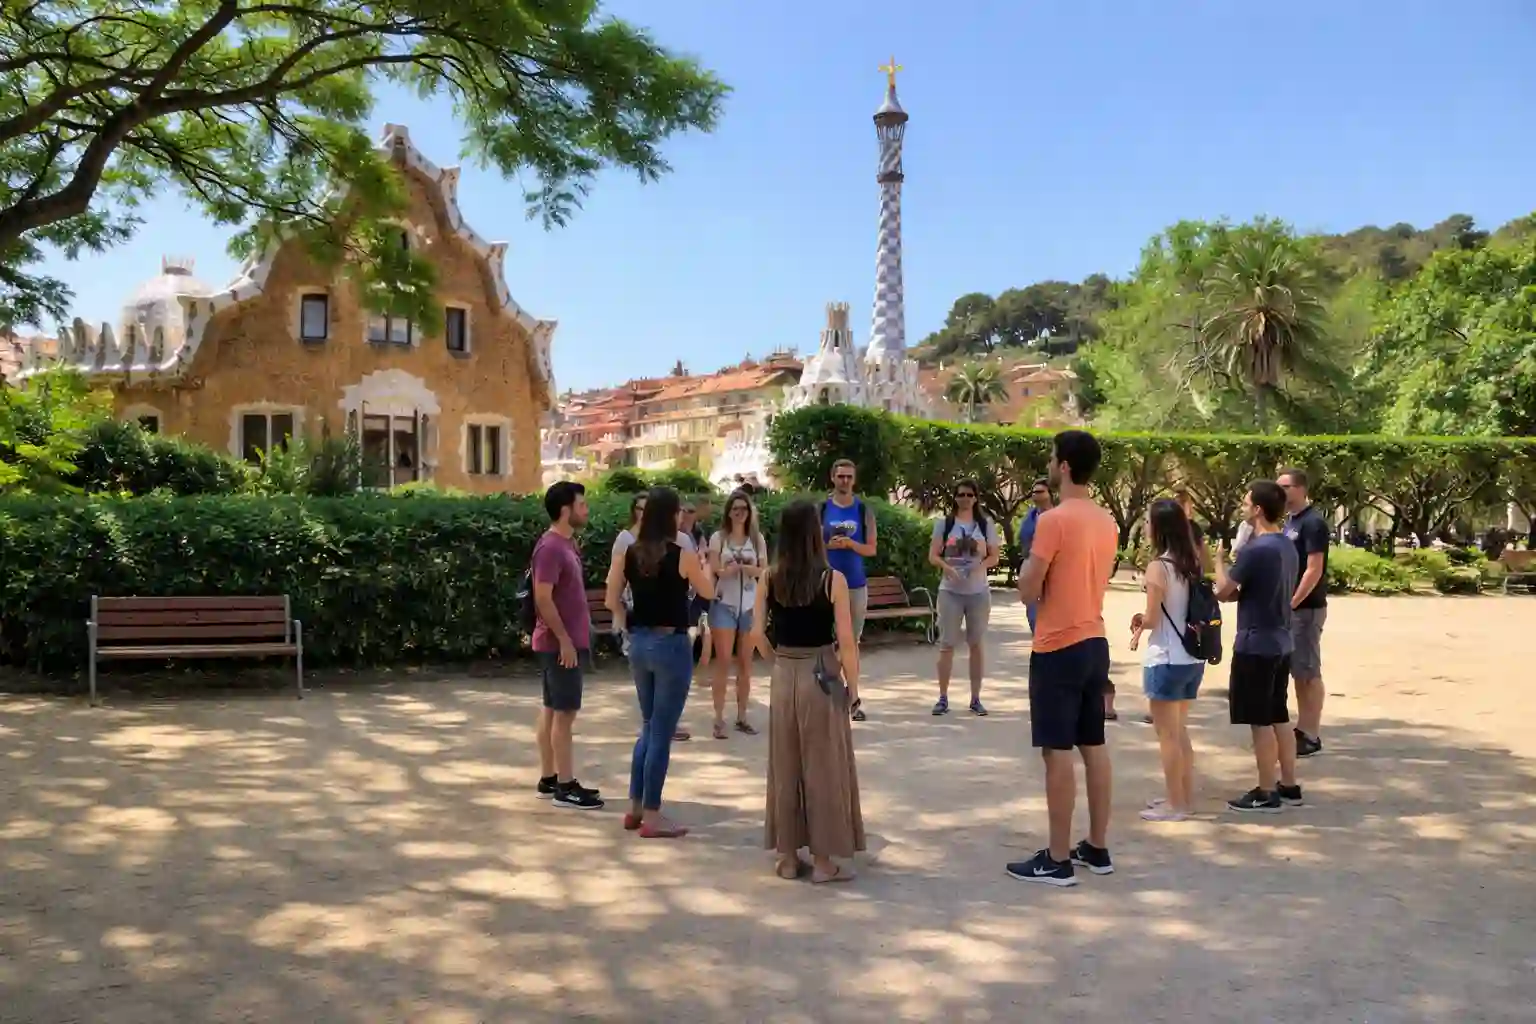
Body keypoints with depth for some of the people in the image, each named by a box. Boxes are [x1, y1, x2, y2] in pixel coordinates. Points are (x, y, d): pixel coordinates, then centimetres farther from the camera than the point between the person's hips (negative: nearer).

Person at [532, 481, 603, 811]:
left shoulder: (566, 543, 13)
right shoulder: (551, 547, -18)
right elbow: (543, 599, -22)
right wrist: (564, 640, -21)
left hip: (567, 640, 10)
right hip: (560, 643, -10)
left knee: (551, 709, 13)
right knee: (564, 712, -5)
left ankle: (548, 779, 20)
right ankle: (565, 787, 0)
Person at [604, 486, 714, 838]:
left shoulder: (628, 553, 0)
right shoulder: (682, 556, -13)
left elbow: (612, 601, 1)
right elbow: (708, 592, 4)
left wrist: (635, 619, 12)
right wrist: (706, 565, 21)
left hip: (639, 643, 6)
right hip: (671, 645, -6)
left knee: (649, 727, 20)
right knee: (662, 733, 3)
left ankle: (635, 808, 24)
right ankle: (651, 816, 9)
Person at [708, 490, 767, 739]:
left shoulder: (757, 538, 5)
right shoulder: (718, 538, -1)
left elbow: (764, 572, 0)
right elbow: (713, 571, -6)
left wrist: (742, 567, -18)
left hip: (749, 606, 3)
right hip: (724, 605, -3)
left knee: (745, 663, 7)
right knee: (723, 662, -5)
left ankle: (742, 717, 15)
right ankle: (719, 720, -2)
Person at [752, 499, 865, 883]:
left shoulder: (770, 579, -3)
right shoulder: (833, 579, -13)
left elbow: (758, 635, -4)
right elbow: (846, 641, -13)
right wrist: (853, 685, -1)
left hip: (783, 676, 4)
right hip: (822, 677, -3)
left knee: (785, 765, 12)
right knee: (823, 767, 6)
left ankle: (788, 857, 20)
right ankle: (823, 860, 13)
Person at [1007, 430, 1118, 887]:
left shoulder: (1054, 520, -17)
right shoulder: (1106, 521, 9)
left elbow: (1028, 592, -14)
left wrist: (1030, 561, 3)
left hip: (1058, 648, -8)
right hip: (1095, 643, 8)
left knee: (1058, 753, -4)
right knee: (1094, 748, 13)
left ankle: (1057, 861, 0)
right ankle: (1097, 848, 21)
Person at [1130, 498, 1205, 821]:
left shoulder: (1158, 566, -17)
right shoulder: (1191, 564, 6)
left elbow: (1152, 619, -16)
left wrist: (1139, 622, 4)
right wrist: (1145, 620, 11)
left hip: (1166, 660, -8)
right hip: (1192, 659, 8)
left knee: (1167, 735, 3)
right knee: (1180, 731, 19)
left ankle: (1176, 805, 10)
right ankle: (1185, 798, 26)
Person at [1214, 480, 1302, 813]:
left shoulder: (1255, 550, -20)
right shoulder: (1288, 547, 9)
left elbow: (1223, 591, -11)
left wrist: (1220, 560, 5)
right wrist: (1238, 591, 14)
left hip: (1256, 645, -9)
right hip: (1280, 642, 9)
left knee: (1261, 722, -2)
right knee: (1279, 717, 15)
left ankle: (1267, 794, 4)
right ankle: (1289, 786, 22)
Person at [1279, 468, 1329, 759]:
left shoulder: (1313, 522, -14)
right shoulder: (1290, 520, 12)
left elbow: (1314, 571, -19)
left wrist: (1291, 603, -19)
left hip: (1306, 608, -9)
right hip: (1290, 606, 9)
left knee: (1309, 672, -3)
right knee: (1297, 670, 13)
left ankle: (1311, 736, 3)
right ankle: (1302, 728, 21)